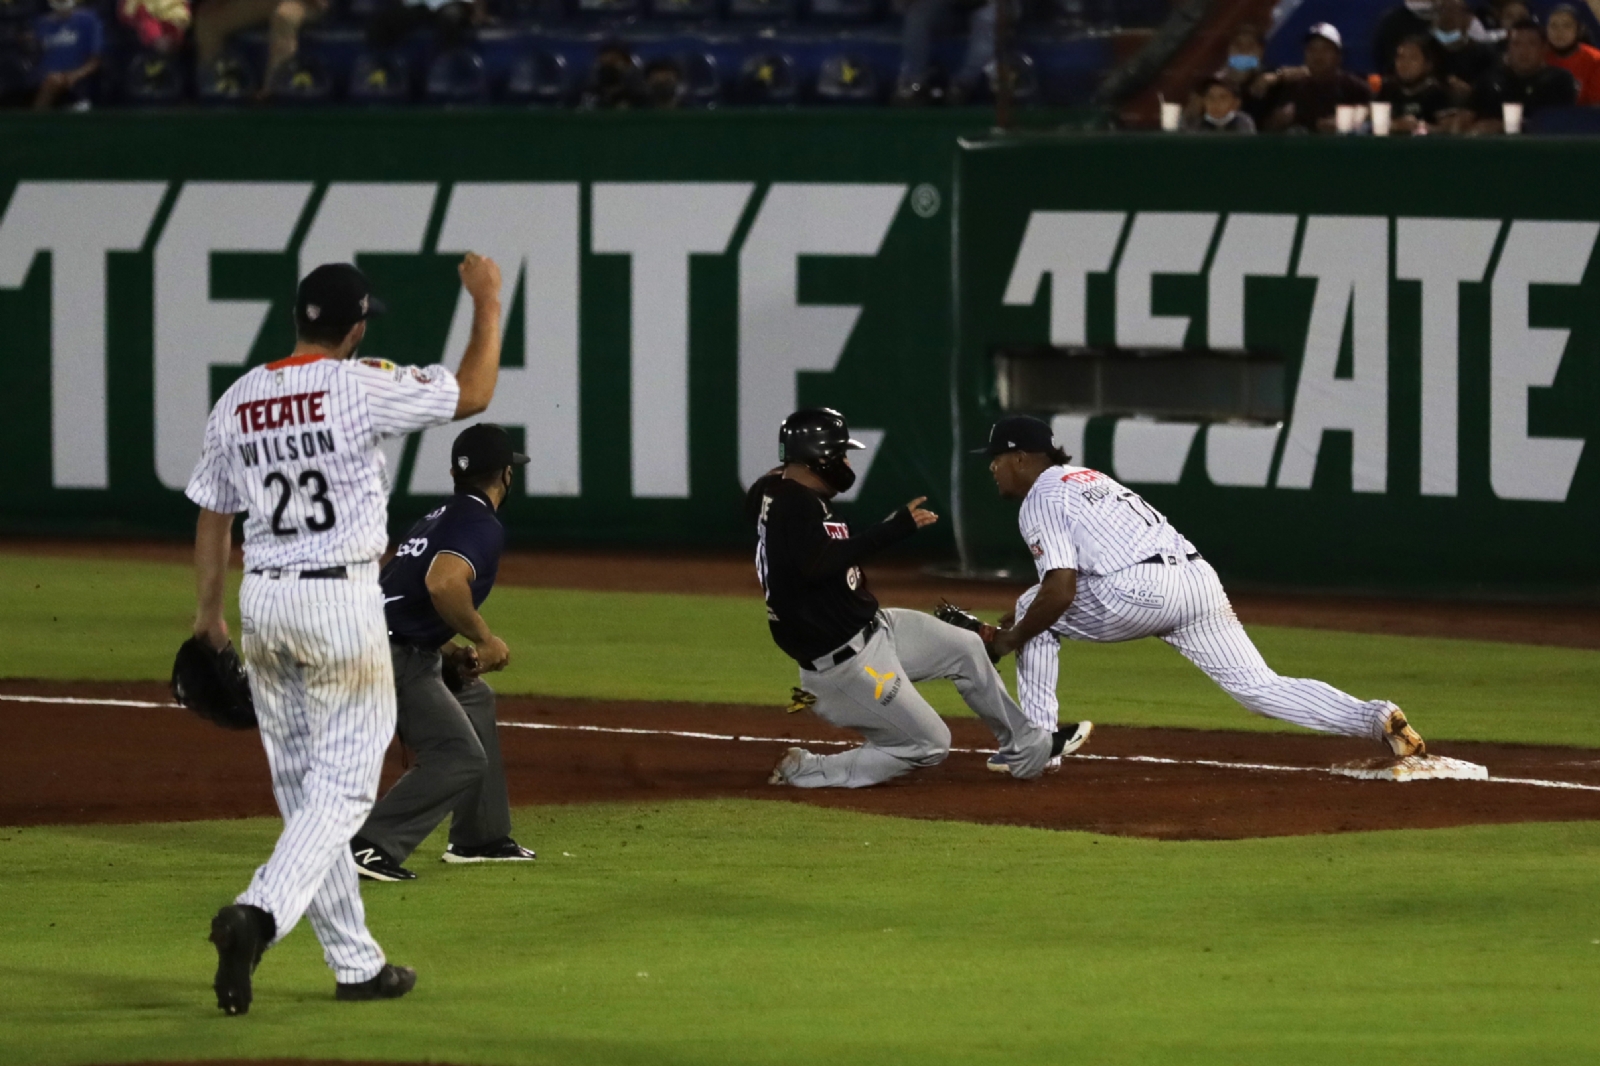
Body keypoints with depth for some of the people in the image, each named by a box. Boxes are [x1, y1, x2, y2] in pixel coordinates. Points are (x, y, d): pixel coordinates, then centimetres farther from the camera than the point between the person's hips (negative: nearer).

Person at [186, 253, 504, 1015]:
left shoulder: (236, 402, 4)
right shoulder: (361, 387, -12)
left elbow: (212, 515, 11)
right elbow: (472, 393, -5)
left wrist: (208, 612, 22)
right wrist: (487, 301, 7)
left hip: (263, 603, 6)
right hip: (342, 603, -6)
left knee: (304, 791, 12)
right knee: (342, 787, -3)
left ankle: (354, 962, 16)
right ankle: (258, 915, -25)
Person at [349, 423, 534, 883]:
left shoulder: (437, 519, 21)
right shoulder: (482, 526, -10)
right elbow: (443, 583, -29)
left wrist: (453, 654, 15)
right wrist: (484, 640, -17)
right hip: (394, 660, -10)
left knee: (474, 698, 30)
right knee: (461, 757, -13)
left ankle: (480, 838, 34)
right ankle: (370, 846, -24)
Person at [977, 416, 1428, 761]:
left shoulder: (1040, 501, 4)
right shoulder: (1088, 478, 32)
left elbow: (1060, 591, -8)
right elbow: (1079, 584, 38)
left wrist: (1014, 638, 5)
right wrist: (1028, 622, 35)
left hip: (1144, 591, -8)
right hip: (1199, 576, 8)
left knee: (1033, 613, 13)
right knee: (1259, 687, 2)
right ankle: (1376, 719, -16)